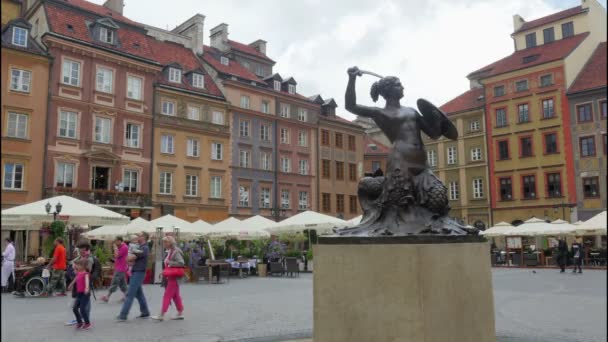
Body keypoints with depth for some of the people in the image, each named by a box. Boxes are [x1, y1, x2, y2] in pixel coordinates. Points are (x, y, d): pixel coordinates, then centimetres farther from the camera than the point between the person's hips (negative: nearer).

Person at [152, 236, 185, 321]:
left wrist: (169, 262, -21)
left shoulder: (175, 252, -16)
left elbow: (181, 263, -25)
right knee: (176, 296, 13)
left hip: (174, 277, -9)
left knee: (167, 296, -5)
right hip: (171, 277, 9)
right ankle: (180, 313, 20)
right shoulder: (170, 252, 11)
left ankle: (162, 315, 0)